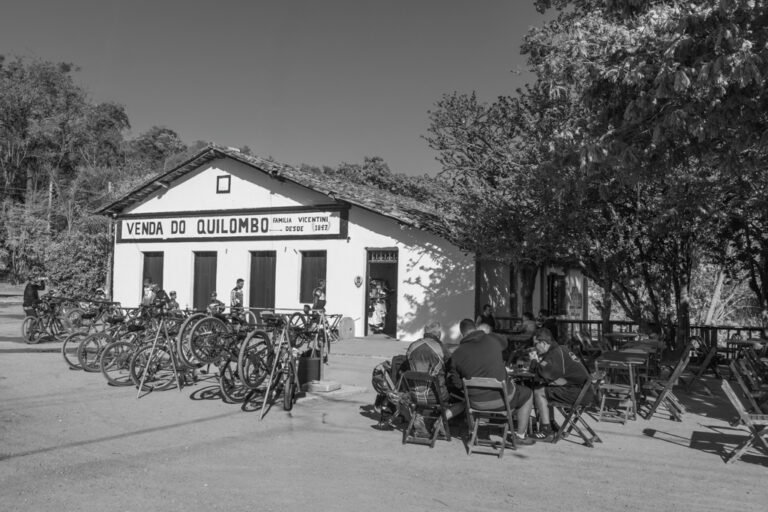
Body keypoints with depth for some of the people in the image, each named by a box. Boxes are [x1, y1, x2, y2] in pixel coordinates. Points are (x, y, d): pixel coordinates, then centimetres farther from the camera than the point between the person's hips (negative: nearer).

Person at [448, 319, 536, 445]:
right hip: (502, 398, -3)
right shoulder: (492, 340, -11)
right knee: (526, 394, 26)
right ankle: (520, 436, 30)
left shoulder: (457, 354, -10)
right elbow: (505, 342, 14)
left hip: (476, 402, 3)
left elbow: (455, 383, -4)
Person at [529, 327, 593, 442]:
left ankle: (546, 432, -8)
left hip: (578, 392, -10)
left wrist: (534, 361, -6)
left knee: (539, 392, -10)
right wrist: (538, 361, 2)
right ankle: (551, 425, 22)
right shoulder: (559, 349, 17)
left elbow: (545, 375, -24)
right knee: (540, 388, 17)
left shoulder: (555, 354, -14)